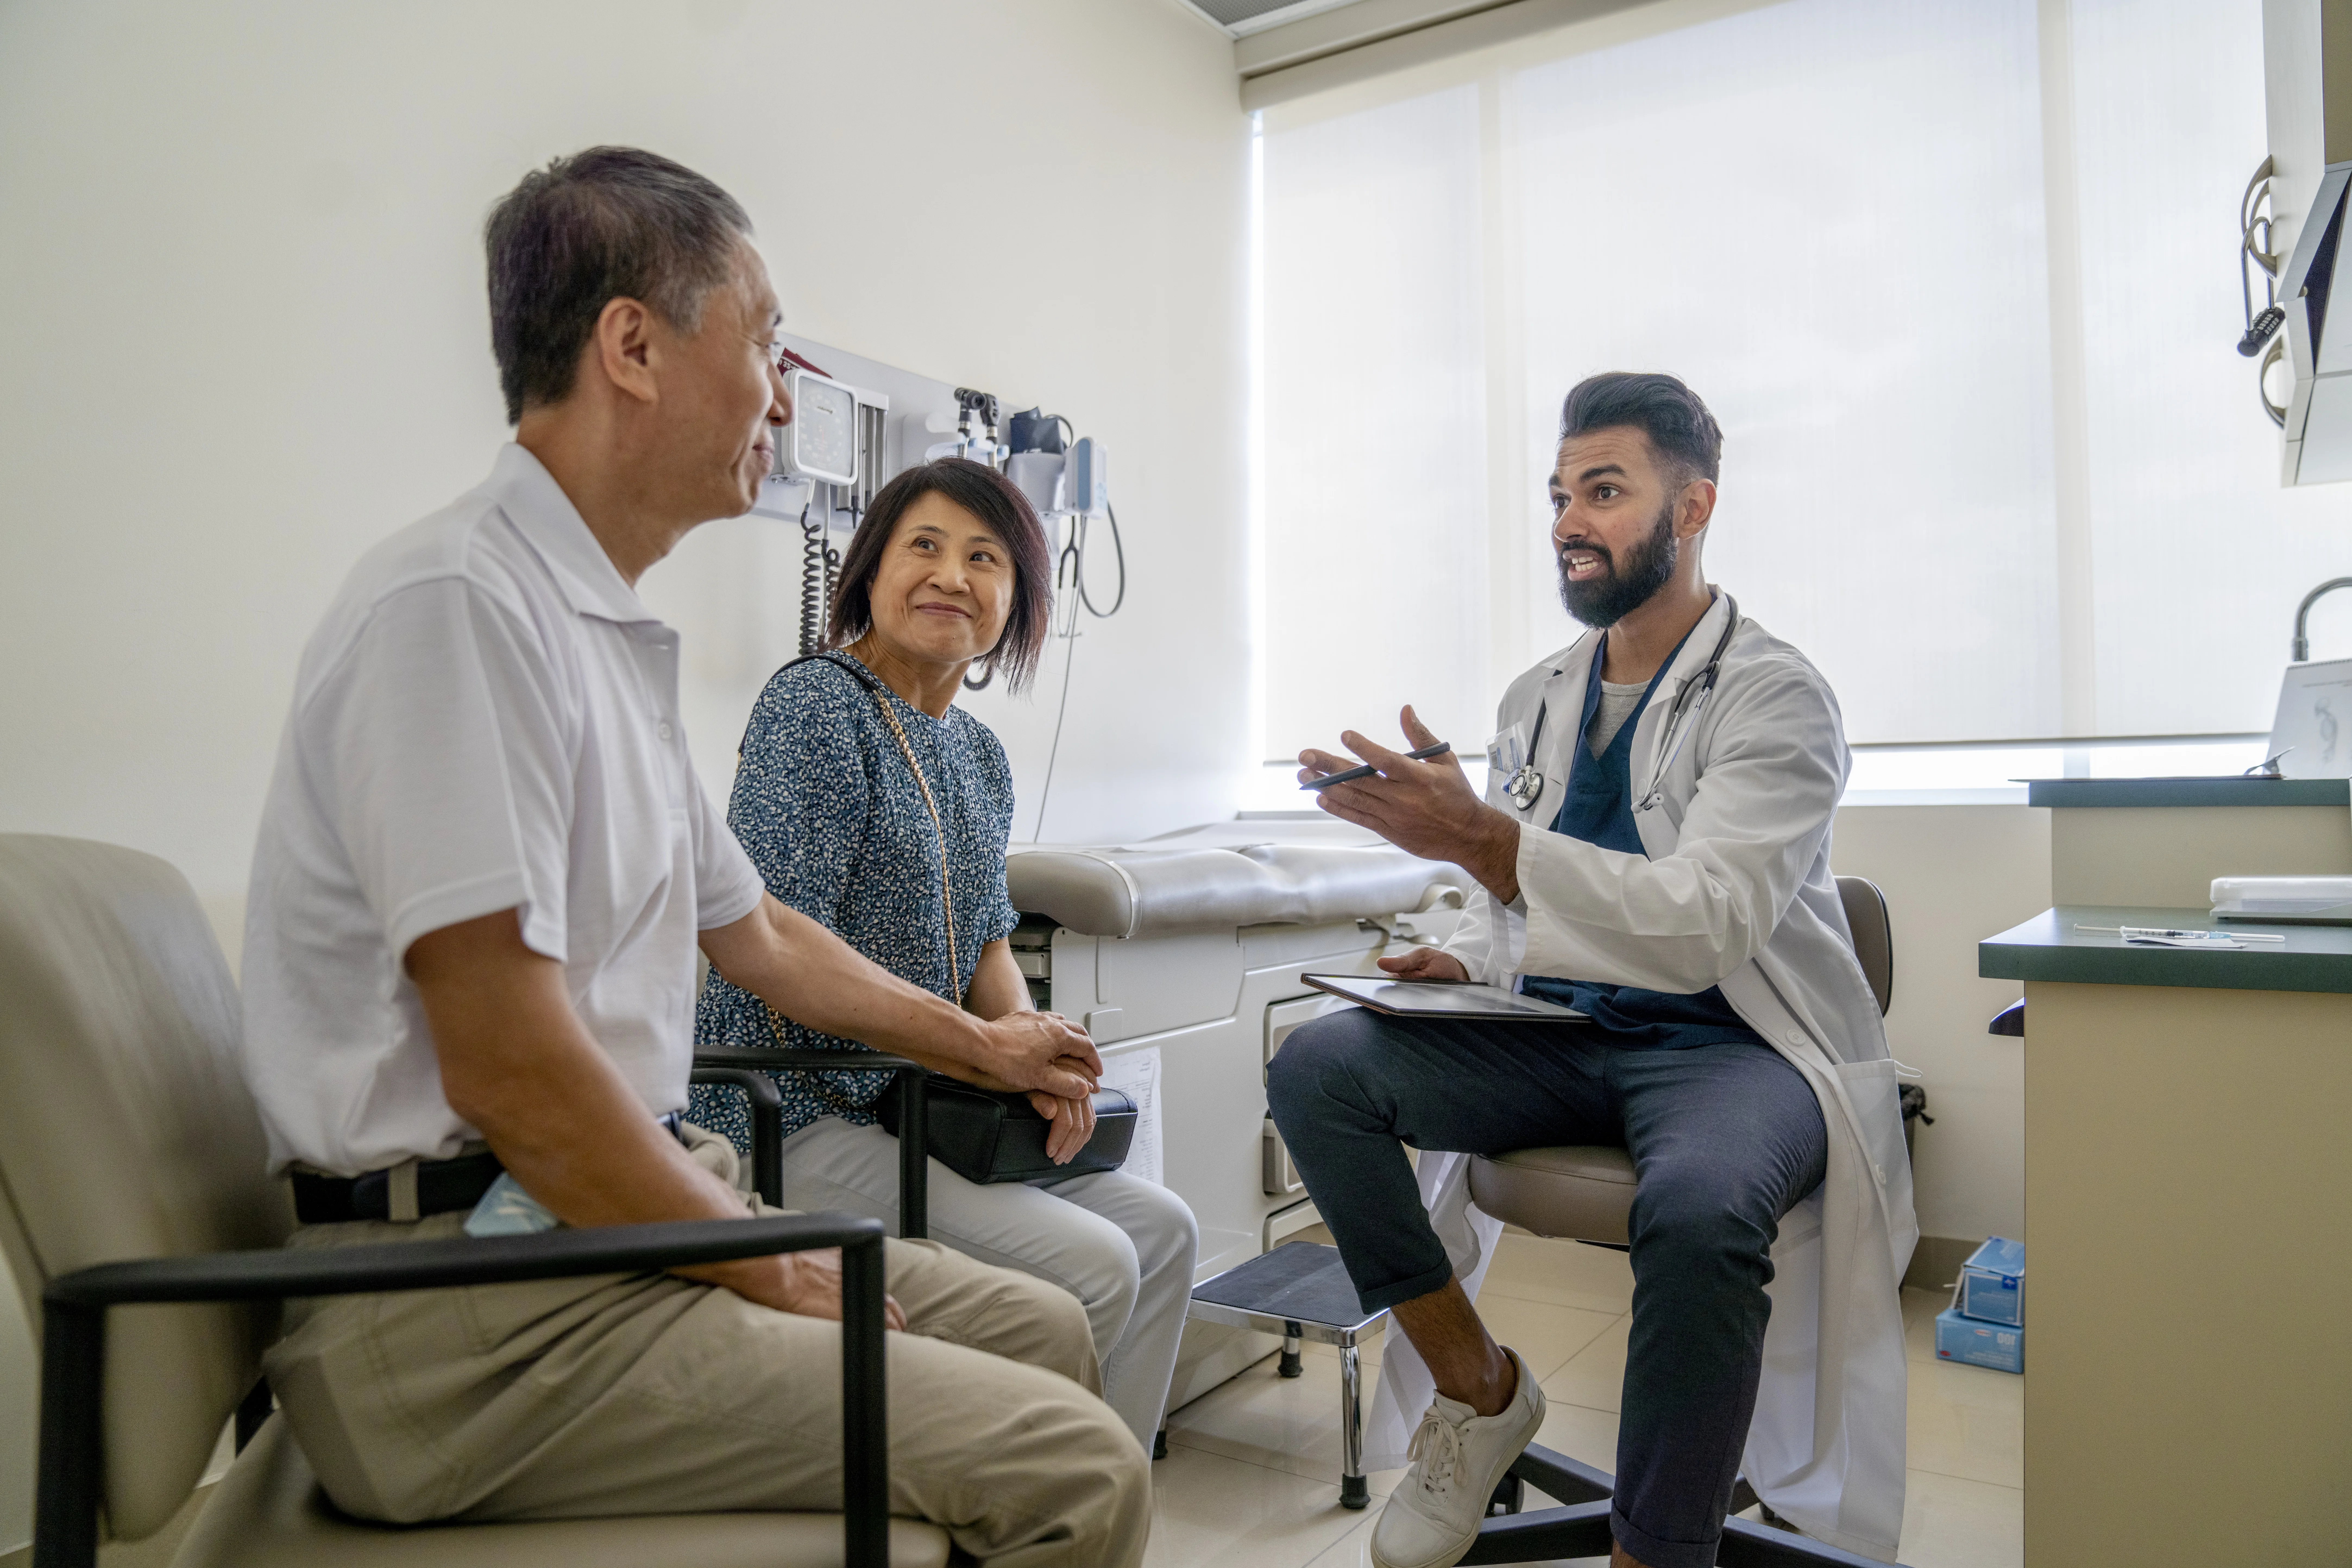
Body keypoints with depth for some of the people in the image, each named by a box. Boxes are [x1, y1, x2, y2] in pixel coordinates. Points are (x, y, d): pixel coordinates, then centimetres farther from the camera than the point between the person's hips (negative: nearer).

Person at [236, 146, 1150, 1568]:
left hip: (625, 1223, 10)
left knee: (1042, 1329, 12)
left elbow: (757, 932, 23)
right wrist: (772, 1269, -10)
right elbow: (508, 1070, -23)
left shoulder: (618, 639, 13)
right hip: (475, 1314, -9)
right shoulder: (460, 603, -18)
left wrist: (983, 1046, 32)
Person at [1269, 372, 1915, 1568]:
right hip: (1556, 1038, 6)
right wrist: (1464, 959, -3)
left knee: (1697, 1209, -39)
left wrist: (1481, 835, -34)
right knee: (1316, 1065, -17)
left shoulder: (1773, 696, -8)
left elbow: (1707, 924, -23)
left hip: (1727, 1046, -5)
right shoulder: (1537, 700, 11)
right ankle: (1477, 1388, -3)